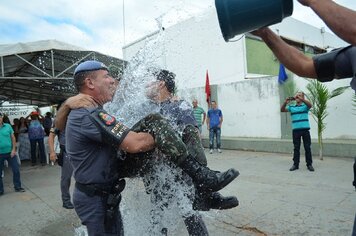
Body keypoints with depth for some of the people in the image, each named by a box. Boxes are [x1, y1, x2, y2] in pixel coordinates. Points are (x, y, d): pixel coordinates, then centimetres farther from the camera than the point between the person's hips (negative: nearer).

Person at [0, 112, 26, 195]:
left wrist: (13, 149, -5)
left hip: (10, 152, 1)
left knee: (16, 170, 5)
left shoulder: (8, 126, -2)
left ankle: (17, 187, 21)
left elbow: (13, 138, 2)